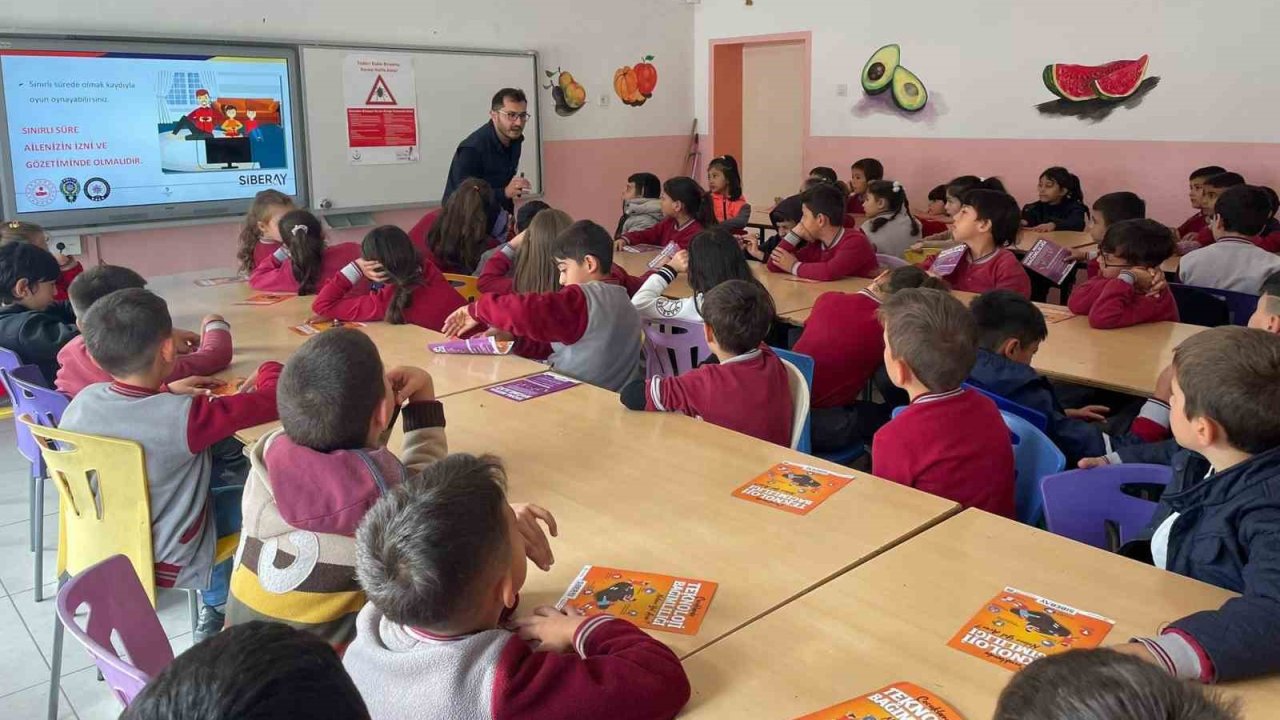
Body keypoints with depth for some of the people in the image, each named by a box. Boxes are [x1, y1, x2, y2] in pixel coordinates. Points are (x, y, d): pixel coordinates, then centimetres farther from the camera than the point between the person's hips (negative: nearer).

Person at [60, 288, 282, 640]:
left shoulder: (82, 401, -14)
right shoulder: (185, 417, -32)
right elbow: (275, 399, -24)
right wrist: (269, 369, -4)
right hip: (169, 565, -6)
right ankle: (217, 607, 30)